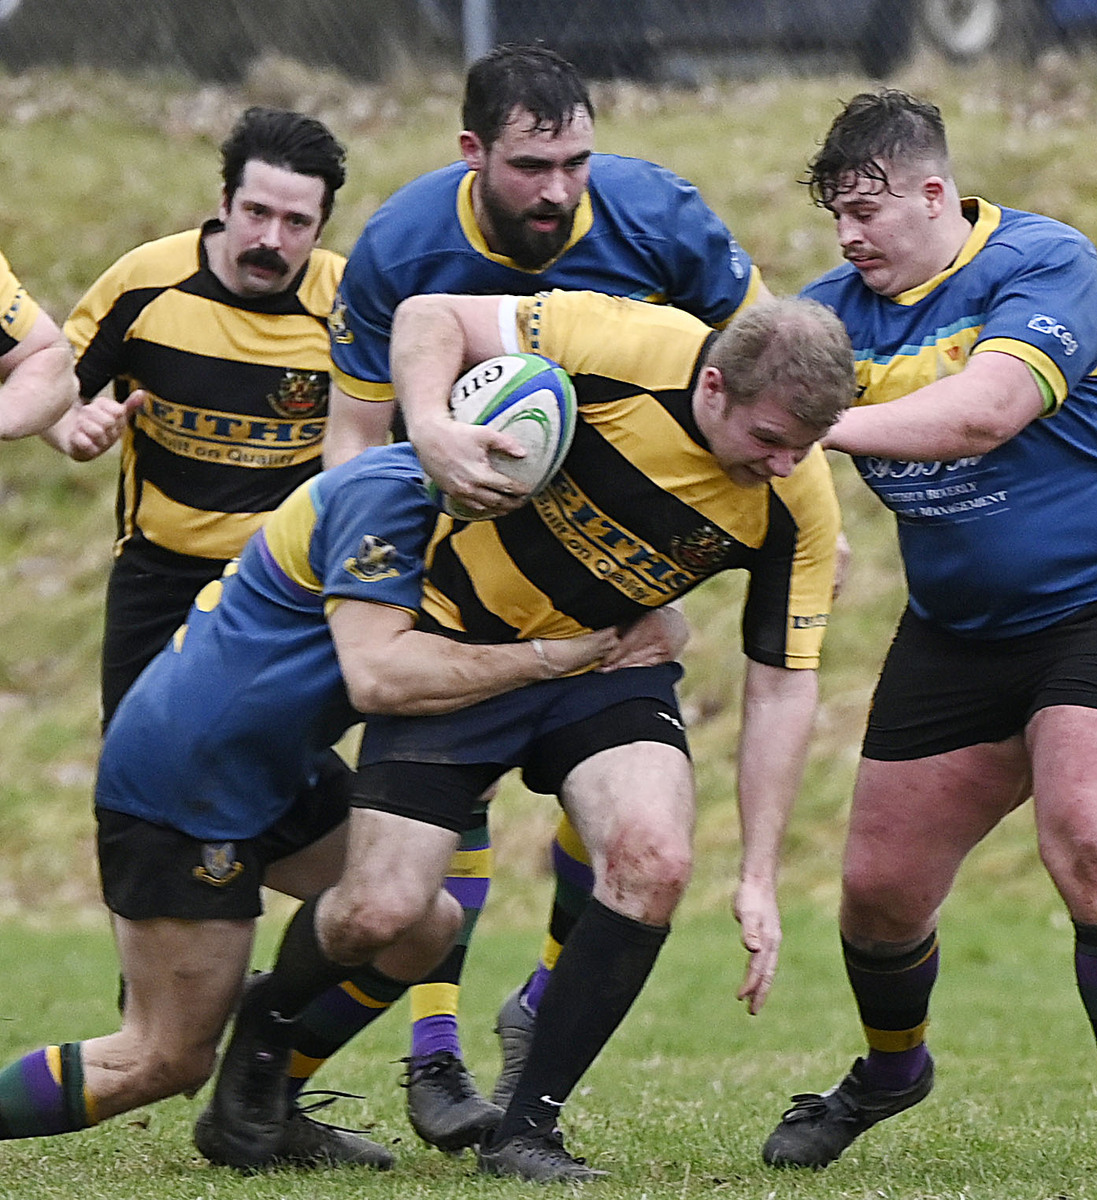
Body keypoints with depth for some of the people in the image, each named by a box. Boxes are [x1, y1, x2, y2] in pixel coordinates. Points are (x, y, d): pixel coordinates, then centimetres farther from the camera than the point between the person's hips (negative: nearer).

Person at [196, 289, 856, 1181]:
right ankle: (265, 1031, 27)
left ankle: (527, 1128, -8)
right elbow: (432, 315, -17)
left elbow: (782, 682, -8)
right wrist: (430, 425, -38)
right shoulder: (631, 349, -28)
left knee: (655, 858, -24)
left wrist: (759, 875, -12)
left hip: (610, 665, 3)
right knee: (382, 909, -9)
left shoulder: (800, 503, -17)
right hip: (463, 639, -3)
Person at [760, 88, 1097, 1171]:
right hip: (951, 630, 6)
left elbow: (986, 409, -31)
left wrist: (825, 427, -37)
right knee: (879, 888, 7)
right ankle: (889, 1071, 37)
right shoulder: (837, 310, 3)